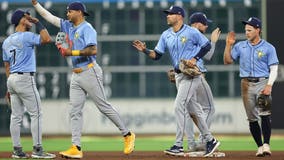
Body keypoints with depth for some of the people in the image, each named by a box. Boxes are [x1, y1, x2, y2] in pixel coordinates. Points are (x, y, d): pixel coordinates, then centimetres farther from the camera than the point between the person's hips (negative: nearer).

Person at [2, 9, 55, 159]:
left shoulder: (6, 41, 14)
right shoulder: (26, 36, -11)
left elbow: (7, 65, 16)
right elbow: (47, 39, -19)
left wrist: (10, 87, 18)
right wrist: (38, 23, -8)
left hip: (12, 79, 8)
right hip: (25, 79, -8)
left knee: (16, 116, 7)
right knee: (36, 113, -5)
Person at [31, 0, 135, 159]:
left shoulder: (87, 28, -10)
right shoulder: (69, 26, 15)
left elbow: (93, 50, -22)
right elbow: (49, 16, 20)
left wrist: (72, 52, -23)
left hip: (90, 72, -8)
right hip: (76, 75, 8)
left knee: (104, 106, -5)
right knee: (75, 111, 1)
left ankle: (128, 135, 6)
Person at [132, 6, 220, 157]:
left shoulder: (191, 32, -10)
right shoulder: (166, 35, 9)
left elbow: (207, 45, -2)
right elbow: (156, 55, 7)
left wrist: (195, 58, -13)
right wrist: (144, 50, -10)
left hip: (191, 75, -7)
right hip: (178, 75, 7)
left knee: (178, 106, -16)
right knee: (193, 109, 12)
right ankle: (210, 140, 23)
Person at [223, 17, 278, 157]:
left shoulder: (268, 48, 2)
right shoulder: (240, 46, 12)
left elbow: (274, 69, -1)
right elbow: (227, 61, 10)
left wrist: (269, 85, -15)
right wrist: (228, 45, -2)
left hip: (262, 82, -3)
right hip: (247, 84, 3)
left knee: (264, 114, -20)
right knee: (252, 119, 3)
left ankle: (266, 145, -22)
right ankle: (260, 146, 10)